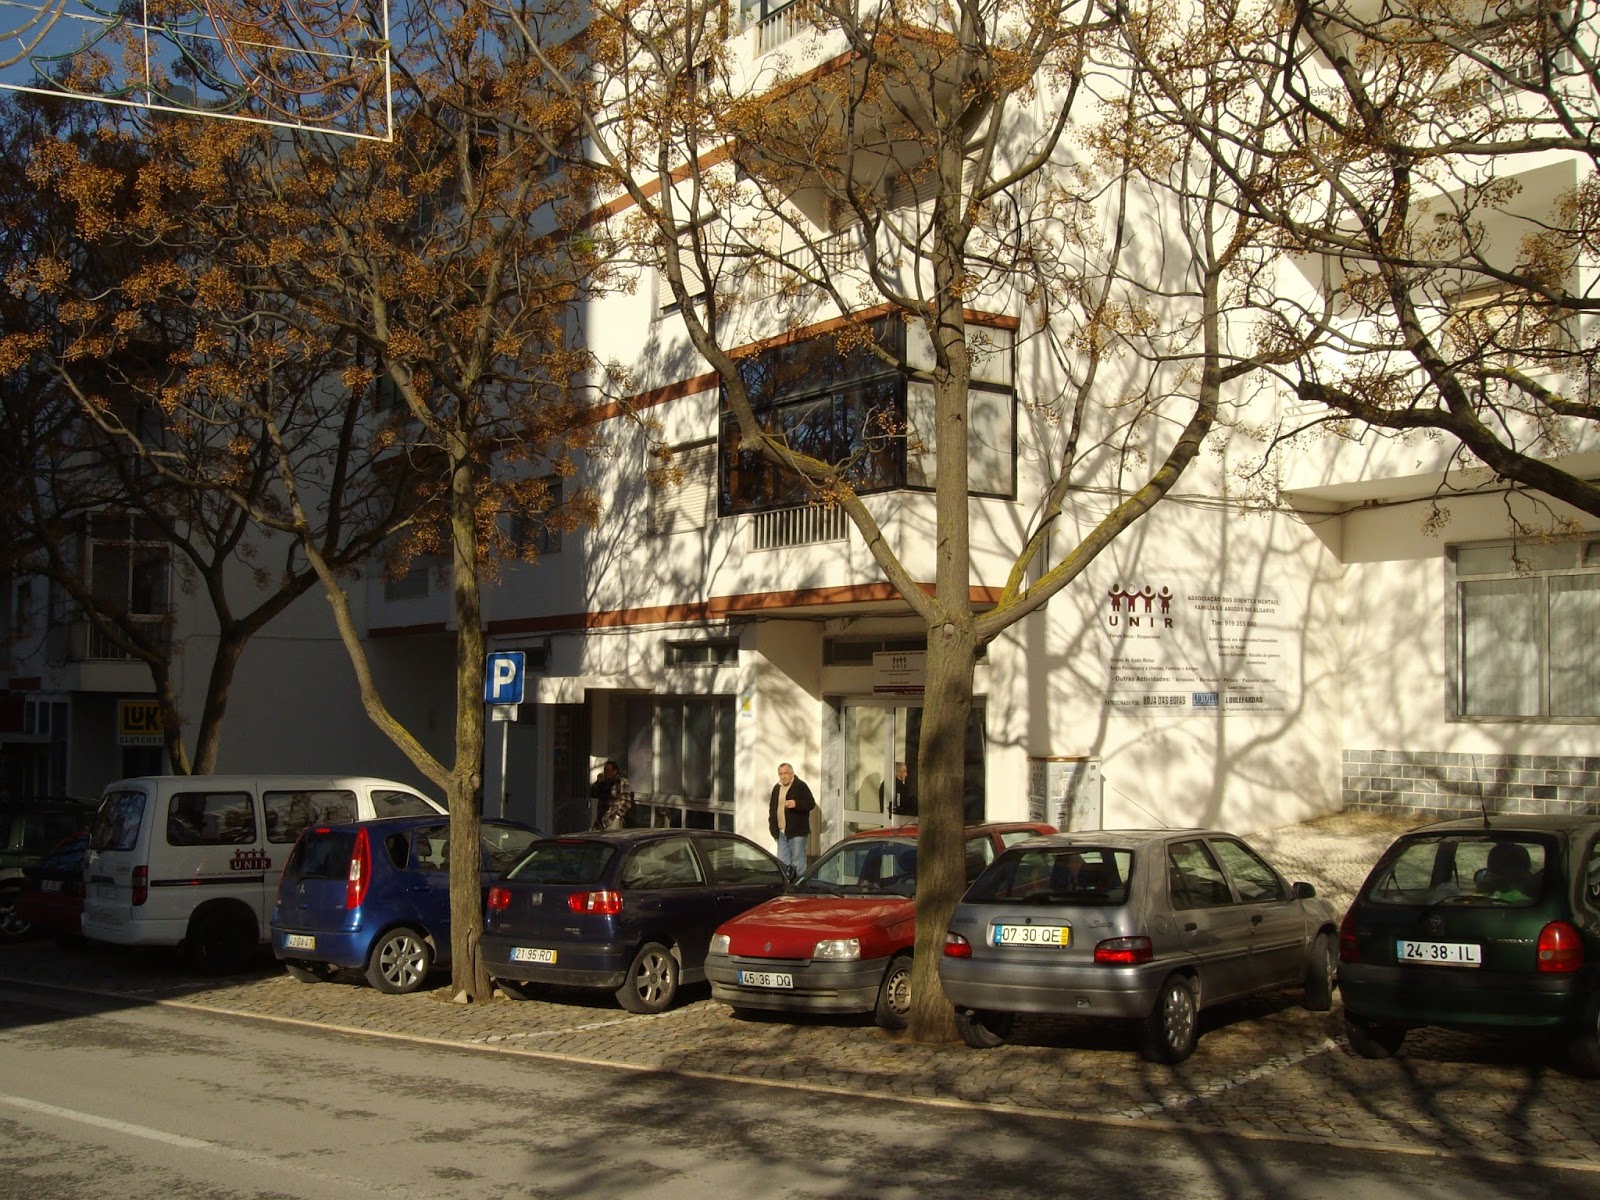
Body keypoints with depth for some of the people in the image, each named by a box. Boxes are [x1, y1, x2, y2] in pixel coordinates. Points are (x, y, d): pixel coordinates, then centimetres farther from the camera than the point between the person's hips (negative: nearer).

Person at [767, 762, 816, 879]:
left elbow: (811, 803, -11)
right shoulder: (777, 788, 16)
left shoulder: (800, 786, -5)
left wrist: (796, 804, -27)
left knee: (798, 862, -5)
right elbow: (772, 807, 25)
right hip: (781, 832, 7)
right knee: (782, 862, 9)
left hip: (797, 832, -7)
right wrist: (772, 825, 14)